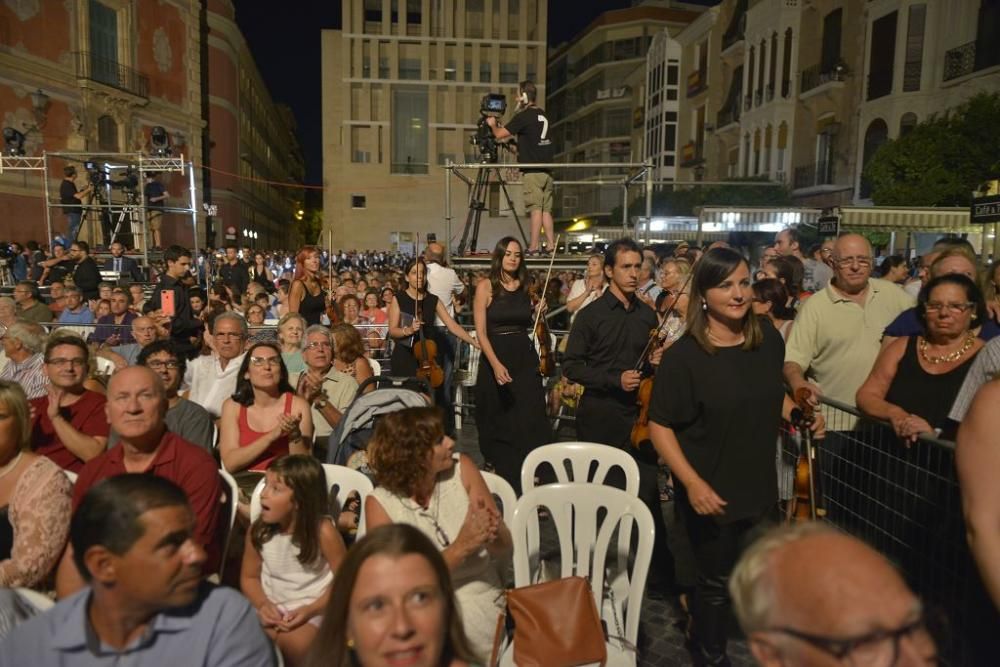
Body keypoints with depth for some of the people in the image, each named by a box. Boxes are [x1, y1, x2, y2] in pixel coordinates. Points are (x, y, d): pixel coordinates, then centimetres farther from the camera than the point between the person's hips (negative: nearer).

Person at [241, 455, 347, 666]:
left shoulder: (323, 532, -18)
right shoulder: (258, 530, -5)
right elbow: (249, 577, 7)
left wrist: (310, 610, -20)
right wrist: (263, 604, -12)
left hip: (312, 608, -3)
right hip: (271, 606, 4)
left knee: (293, 644, -30)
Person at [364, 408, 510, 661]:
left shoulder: (461, 469, -3)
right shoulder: (380, 503, -7)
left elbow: (504, 549, 0)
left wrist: (493, 532, -22)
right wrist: (460, 548, -24)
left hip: (480, 602, 0)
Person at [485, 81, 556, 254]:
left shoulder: (524, 116, -9)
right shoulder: (542, 114, 15)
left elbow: (500, 134, -7)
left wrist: (493, 124, 12)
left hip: (532, 170, -7)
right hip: (546, 169, 7)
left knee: (536, 208, -10)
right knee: (546, 209, 7)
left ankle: (534, 247, -10)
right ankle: (551, 246, 7)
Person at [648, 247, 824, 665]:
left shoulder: (768, 339, -4)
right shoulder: (683, 356, -20)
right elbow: (660, 427, -17)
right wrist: (692, 483, -24)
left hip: (760, 486, 5)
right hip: (710, 493, -5)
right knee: (717, 580, 15)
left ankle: (699, 611, 51)